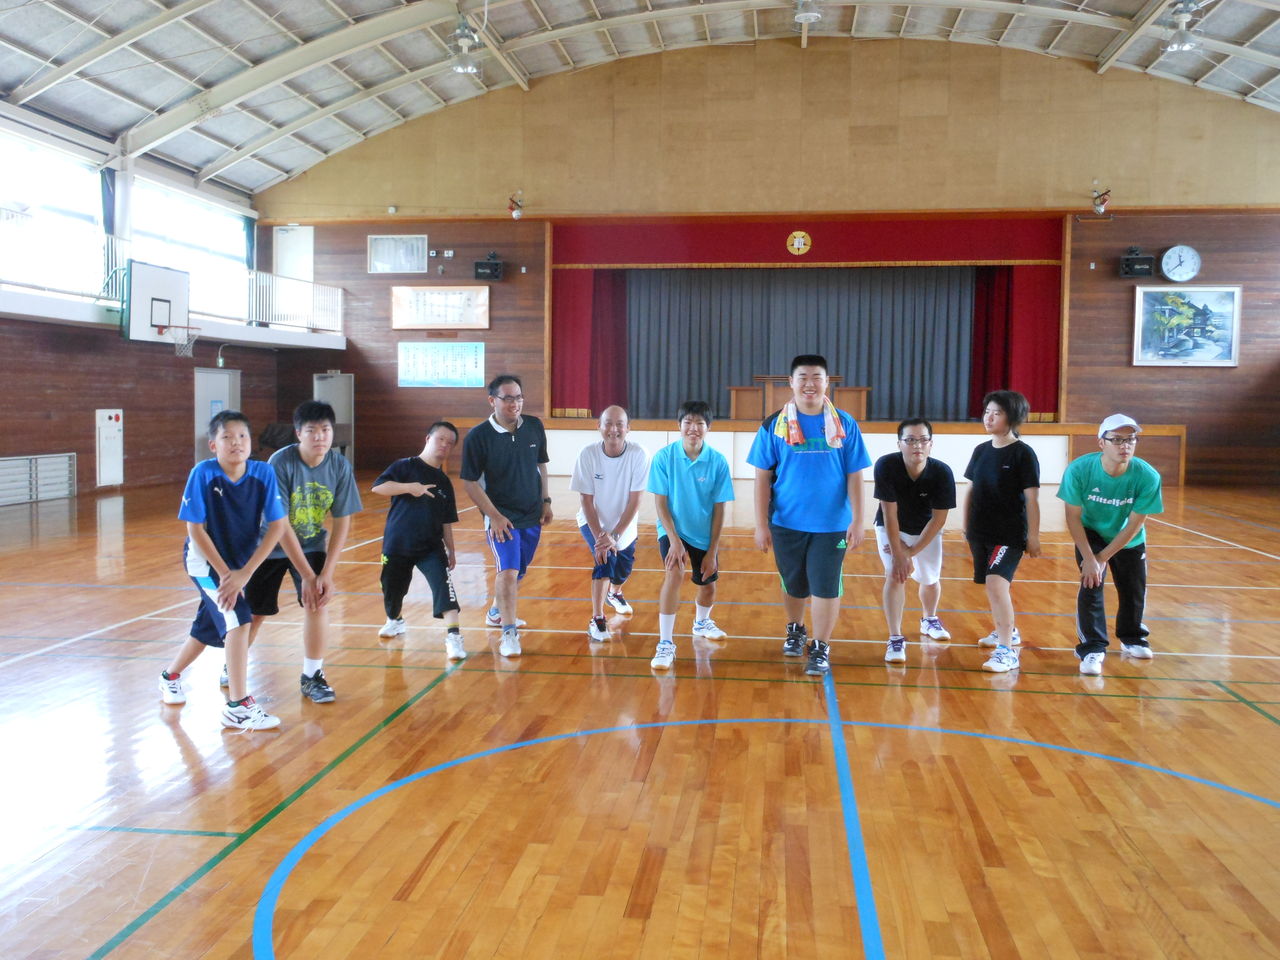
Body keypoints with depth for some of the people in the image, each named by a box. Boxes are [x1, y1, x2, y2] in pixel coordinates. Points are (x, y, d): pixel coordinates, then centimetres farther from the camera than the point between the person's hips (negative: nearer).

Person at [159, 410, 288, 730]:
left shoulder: (263, 473, -16)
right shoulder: (203, 473, -22)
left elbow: (277, 526, -15)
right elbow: (195, 528, -18)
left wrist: (243, 573, -18)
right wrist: (224, 573, -18)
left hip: (241, 562, 4)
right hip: (204, 559, -4)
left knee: (209, 628, 19)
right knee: (239, 620, -21)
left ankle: (170, 676, 48)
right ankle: (238, 707, -14)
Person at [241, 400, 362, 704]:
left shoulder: (340, 466, -17)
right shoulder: (281, 463, -27)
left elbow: (342, 522, -12)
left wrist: (327, 573, -17)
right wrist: (307, 575, -24)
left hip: (312, 545, 2)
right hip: (270, 545, -2)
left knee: (318, 602, -14)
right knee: (254, 611, 5)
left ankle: (312, 676, 3)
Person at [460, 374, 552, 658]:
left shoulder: (534, 427, -2)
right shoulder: (478, 436, -14)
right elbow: (470, 482, -10)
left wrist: (546, 501, 9)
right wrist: (494, 516, -15)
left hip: (533, 516, 5)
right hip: (501, 517, -5)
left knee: (517, 572, 16)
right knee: (508, 571, -15)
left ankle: (498, 612, 39)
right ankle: (509, 632, -3)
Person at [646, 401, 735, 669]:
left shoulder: (718, 462, -14)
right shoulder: (664, 457, -16)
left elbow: (719, 509, -8)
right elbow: (660, 503, -12)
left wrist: (712, 551, -9)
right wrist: (674, 540, -21)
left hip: (705, 534, 2)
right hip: (672, 530, -2)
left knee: (707, 584, 15)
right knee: (674, 574, -27)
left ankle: (701, 622, 50)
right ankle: (666, 643, -18)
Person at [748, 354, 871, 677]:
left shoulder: (844, 425, -2)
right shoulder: (774, 425, -3)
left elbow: (854, 476, 0)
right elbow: (763, 477, -2)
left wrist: (857, 521, -5)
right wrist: (761, 525, -5)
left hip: (831, 524, -1)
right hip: (787, 523, 1)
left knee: (826, 587, -1)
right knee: (793, 584, 16)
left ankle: (821, 649, 13)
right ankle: (795, 632, 41)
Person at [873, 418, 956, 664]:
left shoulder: (942, 473, -29)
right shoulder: (886, 466, -32)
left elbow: (938, 519, -20)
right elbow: (890, 513, -28)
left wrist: (912, 551, -20)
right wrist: (898, 553, -26)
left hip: (926, 531, 2)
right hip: (891, 528, -2)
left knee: (930, 579, 13)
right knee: (895, 575, -18)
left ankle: (929, 620, 45)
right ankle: (895, 639, -10)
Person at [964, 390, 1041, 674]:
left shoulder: (1023, 454, -10)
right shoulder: (981, 450, 7)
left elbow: (1032, 498, -9)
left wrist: (1033, 536, -9)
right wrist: (967, 527, 15)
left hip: (1010, 534, -6)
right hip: (980, 532, 6)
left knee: (996, 582, -21)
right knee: (992, 585, 17)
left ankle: (1007, 650, -17)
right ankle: (1006, 630, 41)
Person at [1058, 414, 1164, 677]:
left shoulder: (1147, 476, -28)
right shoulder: (1079, 470, -30)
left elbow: (1134, 525, -20)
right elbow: (1073, 517, -20)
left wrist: (1102, 558, -19)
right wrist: (1088, 558, -23)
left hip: (1129, 542, 2)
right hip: (1091, 535, -1)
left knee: (1134, 591, 10)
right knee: (1091, 586, -16)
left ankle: (1131, 638, 38)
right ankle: (1092, 649, -6)